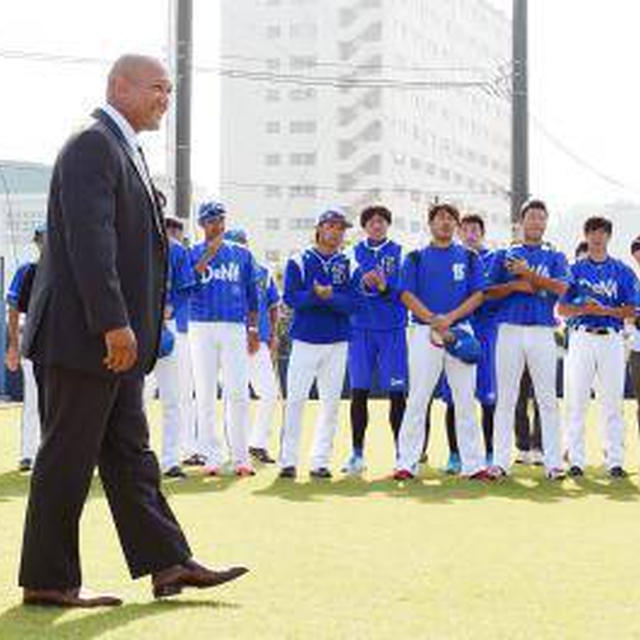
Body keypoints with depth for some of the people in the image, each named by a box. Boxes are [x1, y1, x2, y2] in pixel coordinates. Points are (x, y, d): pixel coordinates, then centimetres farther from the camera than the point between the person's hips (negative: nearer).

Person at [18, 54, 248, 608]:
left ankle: (168, 563, 15)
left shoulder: (125, 150, 19)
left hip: (116, 340, 10)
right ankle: (48, 581, 3)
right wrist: (114, 324, -26)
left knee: (130, 456, 11)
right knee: (67, 457, -3)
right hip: (83, 335, -10)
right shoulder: (92, 146, -13)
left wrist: (129, 325, 18)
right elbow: (89, 241, -22)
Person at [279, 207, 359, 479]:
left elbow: (352, 303, -4)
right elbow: (291, 297, -9)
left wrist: (329, 297, -20)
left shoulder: (348, 265, 8)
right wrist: (316, 295, -23)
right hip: (305, 340, -2)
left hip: (337, 343, 2)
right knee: (295, 401, -6)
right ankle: (288, 461, -2)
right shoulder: (298, 261, 4)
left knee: (331, 403, 3)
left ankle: (320, 462, 9)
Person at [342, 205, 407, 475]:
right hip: (360, 328, 1)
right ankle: (357, 454, 9)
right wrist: (364, 283, -21)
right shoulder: (354, 253, 9)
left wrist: (384, 286, -24)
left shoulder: (399, 252, 5)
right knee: (358, 392, 2)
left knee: (397, 392, -3)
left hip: (393, 329, -1)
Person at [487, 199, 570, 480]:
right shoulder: (504, 255, 13)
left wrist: (527, 273, -14)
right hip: (509, 330, 0)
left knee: (547, 399, -2)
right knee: (505, 399, 1)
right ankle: (500, 461, 4)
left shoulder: (555, 257, 11)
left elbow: (561, 288, -8)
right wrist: (515, 285, -10)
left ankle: (553, 462, -1)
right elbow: (488, 292, 6)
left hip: (542, 332, 0)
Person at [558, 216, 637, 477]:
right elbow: (562, 309, 6)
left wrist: (604, 310, -12)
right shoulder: (575, 270, 9)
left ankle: (614, 460, 4)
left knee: (613, 402, 0)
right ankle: (575, 460, 1)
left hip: (611, 340, 0)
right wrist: (583, 309, -13)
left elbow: (631, 311, 3)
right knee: (576, 402, -3)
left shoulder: (622, 271, 9)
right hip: (581, 338, 0)